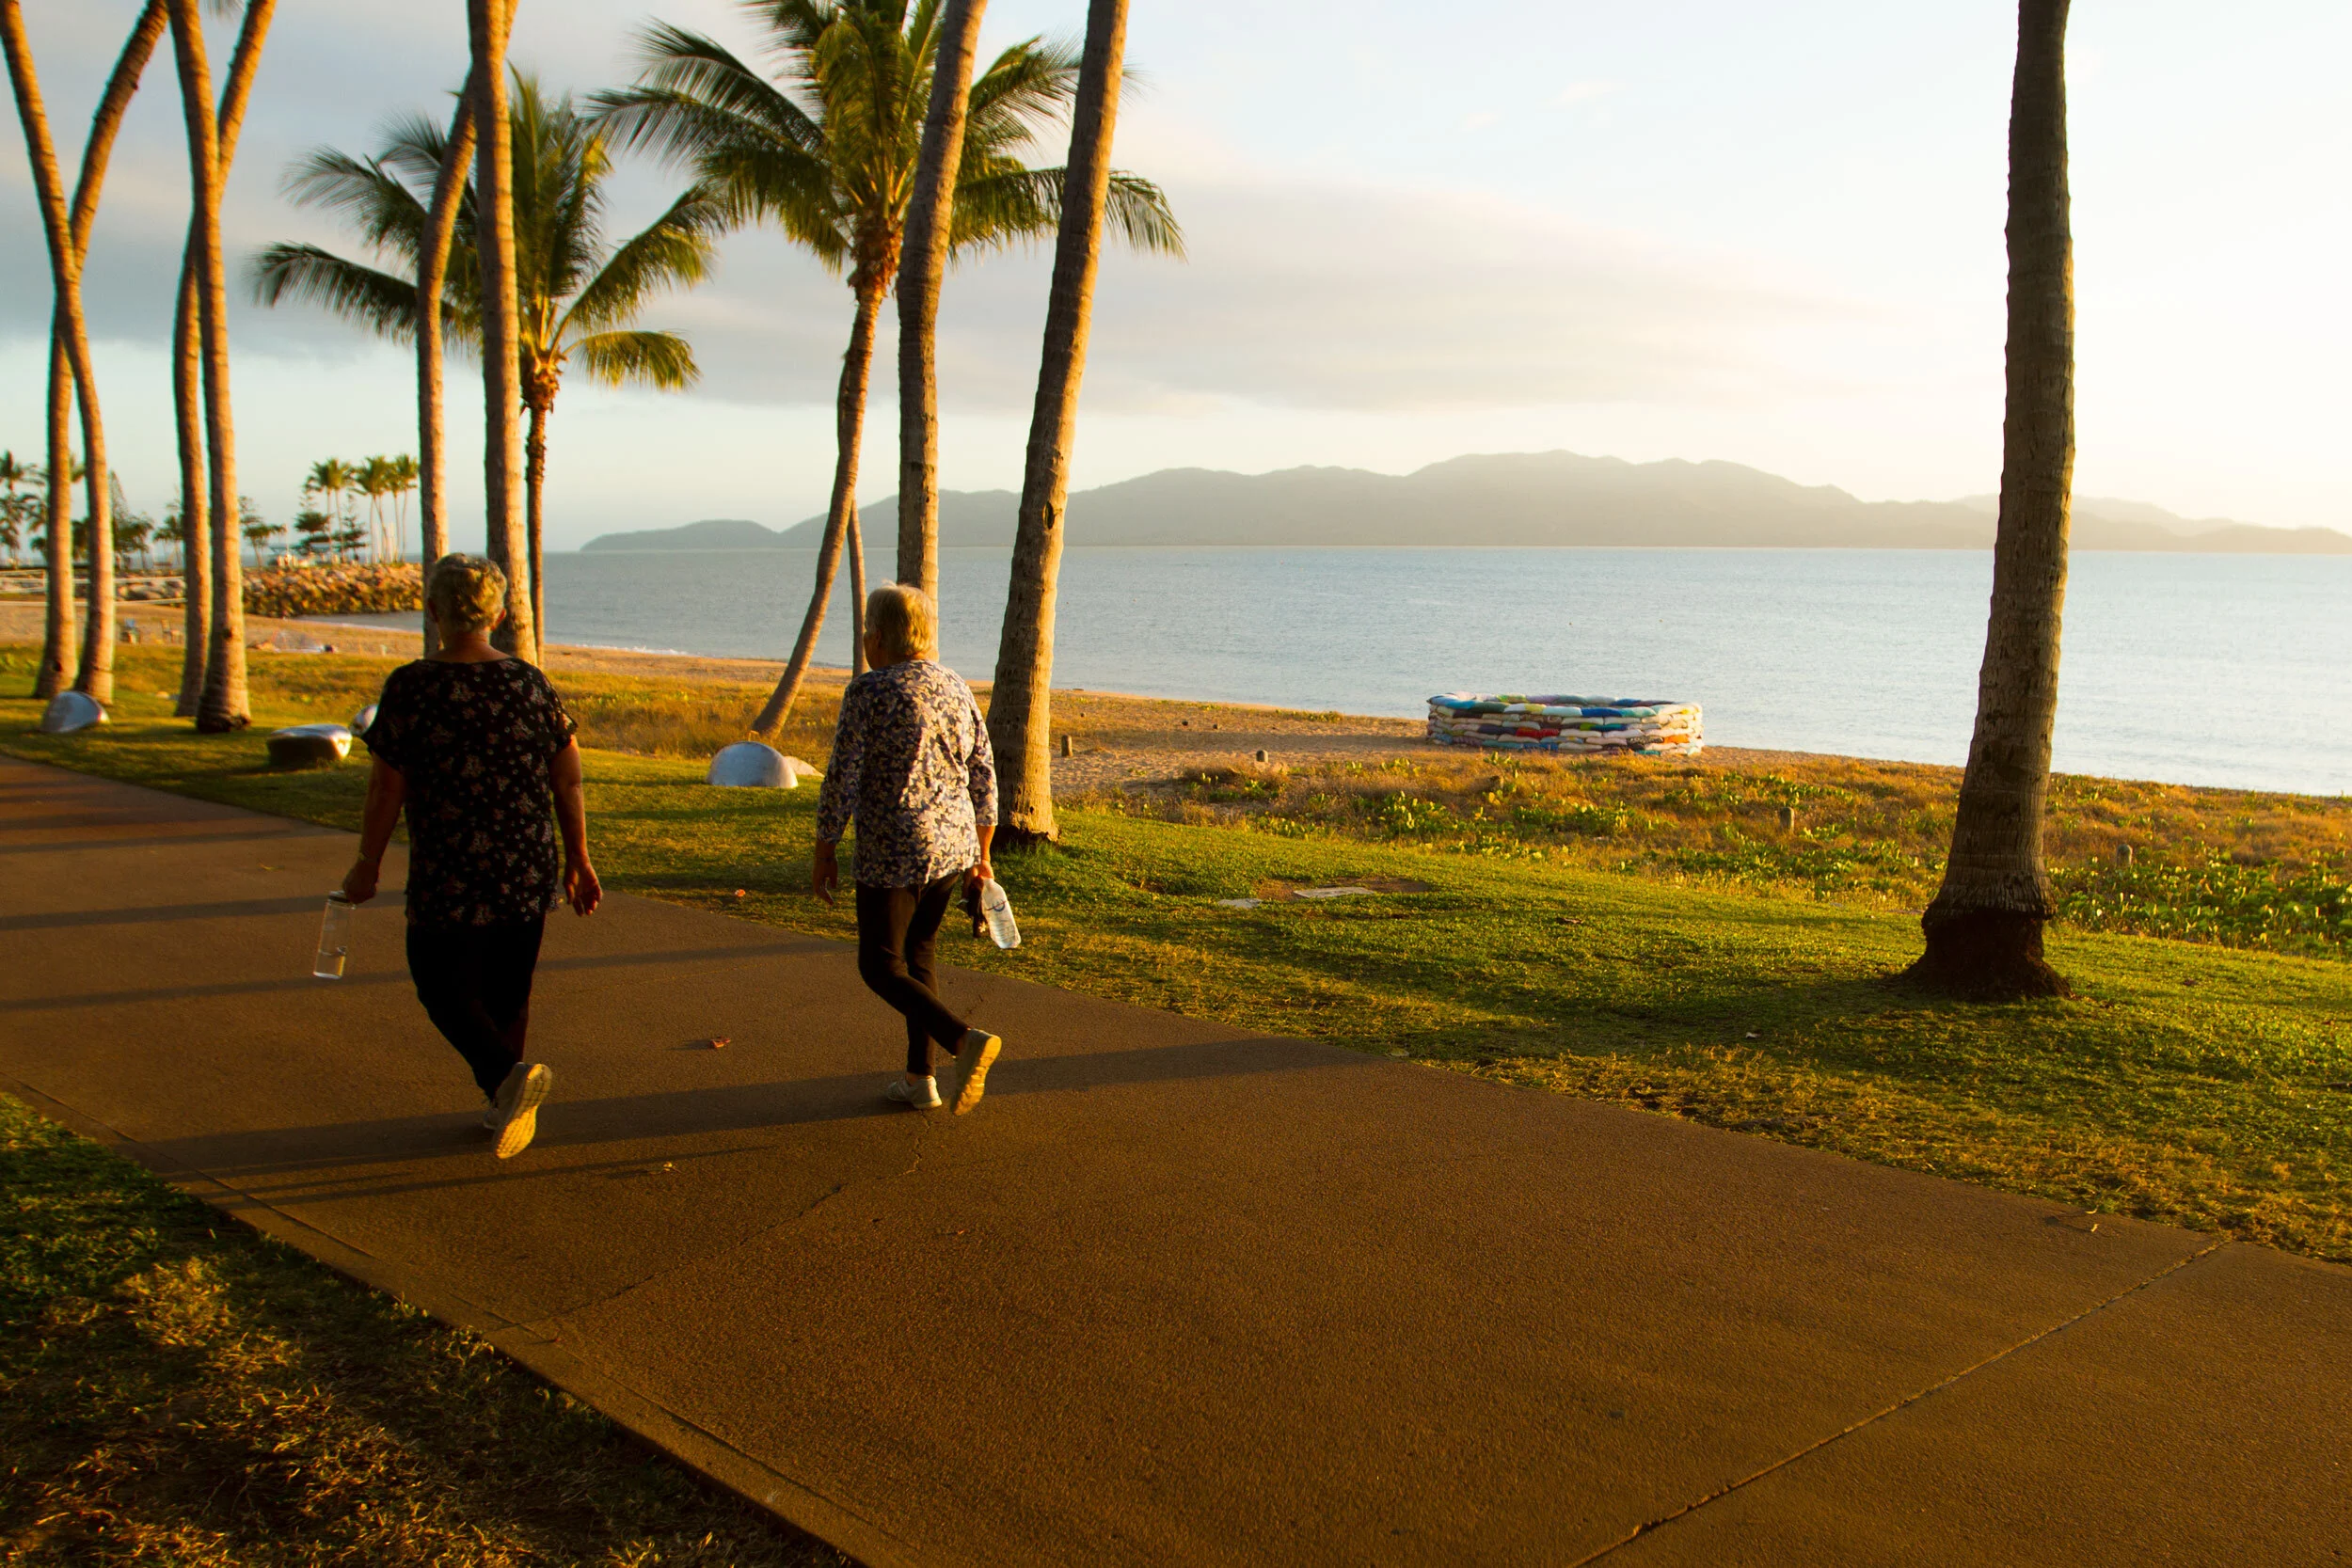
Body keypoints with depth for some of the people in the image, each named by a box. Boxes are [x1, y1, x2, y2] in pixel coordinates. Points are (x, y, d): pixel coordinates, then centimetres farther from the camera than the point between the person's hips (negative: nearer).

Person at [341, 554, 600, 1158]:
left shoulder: (411, 687, -10)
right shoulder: (531, 683, 0)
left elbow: (386, 789, -7)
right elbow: (569, 778, 3)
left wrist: (367, 865, 6)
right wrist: (578, 860, 12)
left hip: (447, 875, -4)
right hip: (528, 871, 4)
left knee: (445, 986, 9)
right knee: (508, 988, 17)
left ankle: (508, 1074, -15)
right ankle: (505, 1106, 24)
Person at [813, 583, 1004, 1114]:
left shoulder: (870, 692, -12)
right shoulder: (956, 687, 7)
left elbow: (842, 779, -12)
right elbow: (984, 777, 11)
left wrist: (825, 850, -2)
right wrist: (981, 854, 19)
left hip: (894, 853, -7)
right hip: (954, 846, 7)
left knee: (881, 966, 4)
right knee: (916, 953, 20)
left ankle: (966, 1040, -16)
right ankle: (919, 1077, 20)